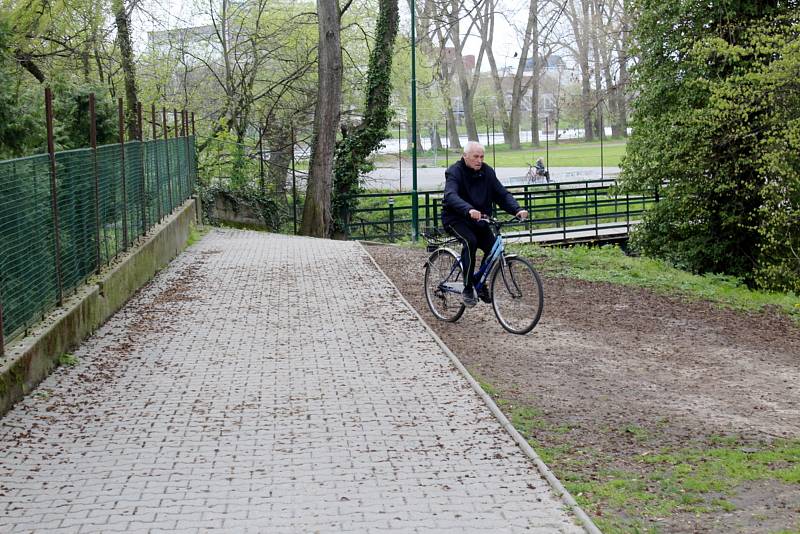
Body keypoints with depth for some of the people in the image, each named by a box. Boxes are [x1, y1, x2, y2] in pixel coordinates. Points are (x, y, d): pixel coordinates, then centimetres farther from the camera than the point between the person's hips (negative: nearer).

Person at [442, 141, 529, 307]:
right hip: (455, 219, -5)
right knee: (470, 241, -33)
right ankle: (468, 289, -23)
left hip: (478, 220, 5)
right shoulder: (454, 172, -16)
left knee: (493, 247, -15)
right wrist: (469, 210, -53)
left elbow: (502, 194, -4)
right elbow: (450, 196, -34)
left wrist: (517, 210, -24)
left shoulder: (487, 172, 1)